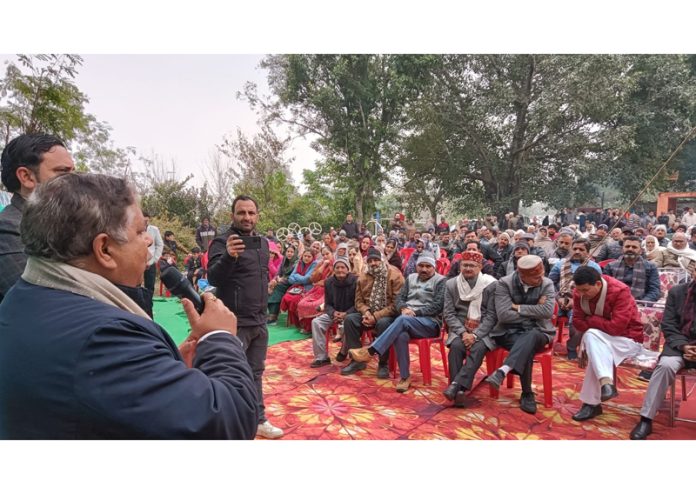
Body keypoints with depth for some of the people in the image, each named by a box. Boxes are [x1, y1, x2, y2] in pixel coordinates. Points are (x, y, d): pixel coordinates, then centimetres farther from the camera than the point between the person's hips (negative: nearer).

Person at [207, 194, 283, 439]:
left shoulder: (263, 242, 9)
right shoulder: (222, 241, -12)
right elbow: (213, 278, -27)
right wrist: (229, 257, -44)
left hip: (259, 321, 7)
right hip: (235, 323, -7)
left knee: (256, 373, 18)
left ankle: (258, 420, 32)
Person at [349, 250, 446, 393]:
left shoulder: (441, 281, 2)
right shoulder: (411, 278, 19)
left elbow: (437, 306, -8)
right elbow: (400, 298, 14)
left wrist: (415, 312, -15)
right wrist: (404, 309, -9)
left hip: (430, 322, -4)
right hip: (408, 321, 4)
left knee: (402, 320, -36)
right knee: (401, 335, -33)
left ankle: (370, 350, -36)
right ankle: (405, 376, -20)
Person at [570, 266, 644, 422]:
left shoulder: (620, 291, -24)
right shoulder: (580, 293, -7)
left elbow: (616, 327, -29)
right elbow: (577, 321, -6)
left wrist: (590, 320, -17)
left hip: (628, 340, -5)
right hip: (601, 339, 6)